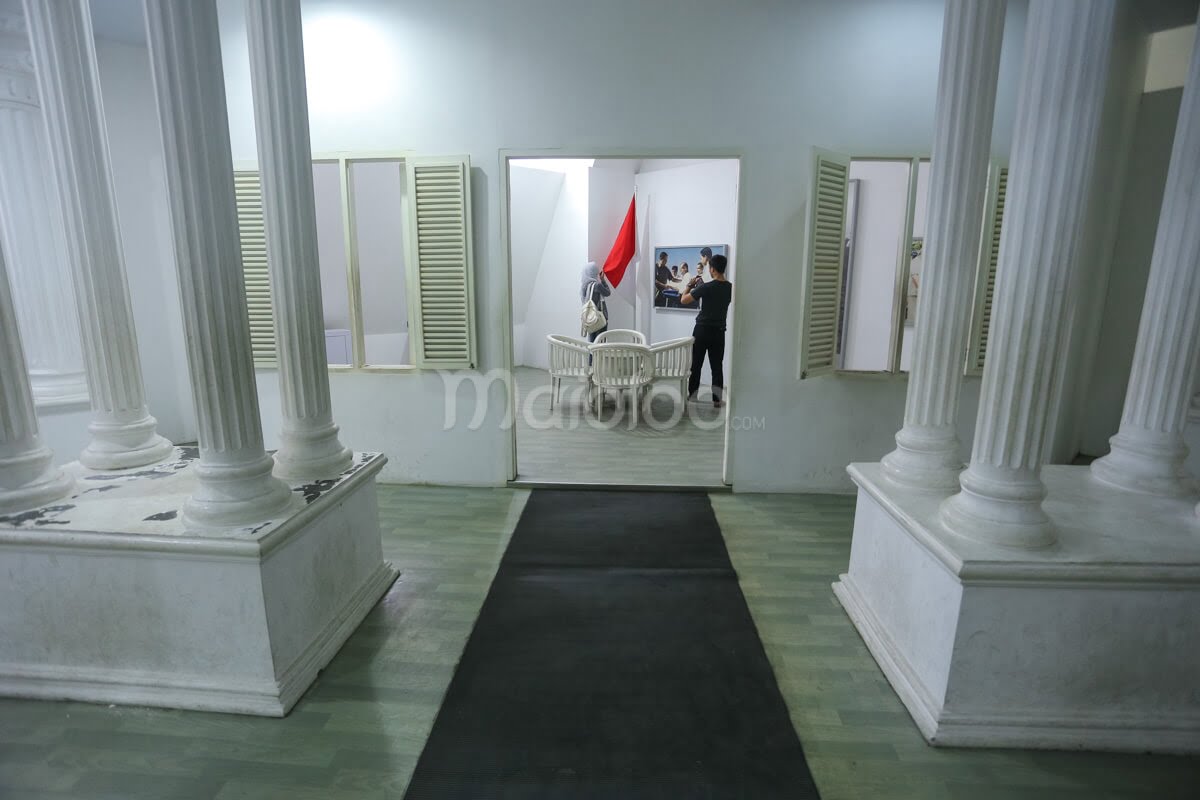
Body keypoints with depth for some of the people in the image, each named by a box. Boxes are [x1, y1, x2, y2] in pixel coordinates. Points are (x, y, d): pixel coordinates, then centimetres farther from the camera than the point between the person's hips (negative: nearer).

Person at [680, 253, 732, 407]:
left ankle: (692, 395, 15)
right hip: (719, 331, 4)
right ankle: (717, 399, 8)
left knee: (695, 365, 8)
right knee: (717, 366, 7)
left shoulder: (706, 287, -15)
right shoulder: (730, 287, 0)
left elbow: (683, 300, -11)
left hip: (702, 330, -4)